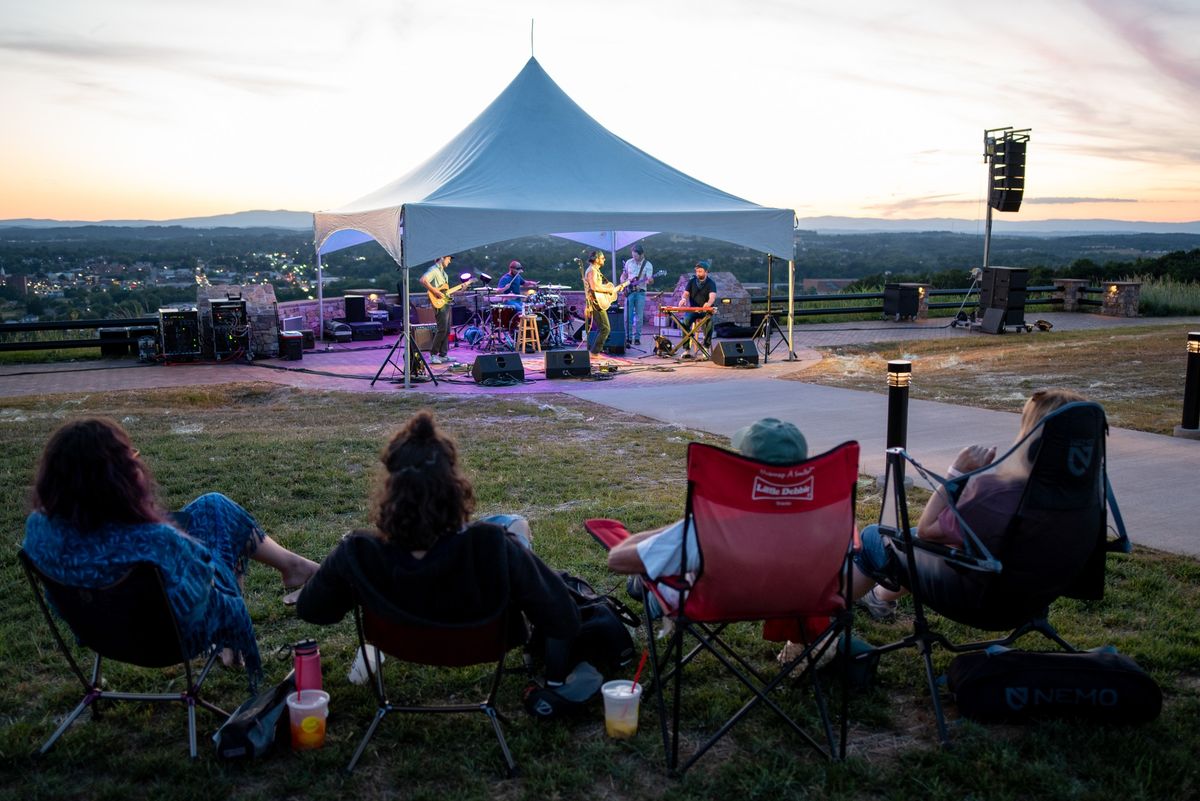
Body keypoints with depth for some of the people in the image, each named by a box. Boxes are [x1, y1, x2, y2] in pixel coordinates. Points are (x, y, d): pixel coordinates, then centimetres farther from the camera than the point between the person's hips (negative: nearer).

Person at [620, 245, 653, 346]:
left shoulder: (648, 265, -2)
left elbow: (649, 279, -11)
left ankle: (637, 338, 6)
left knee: (639, 317, -2)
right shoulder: (629, 262, 8)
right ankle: (628, 338, 4)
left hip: (640, 292, -2)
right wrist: (624, 282, -3)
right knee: (627, 316, -2)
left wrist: (649, 281, -35)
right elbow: (623, 276, 18)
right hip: (629, 292, 2)